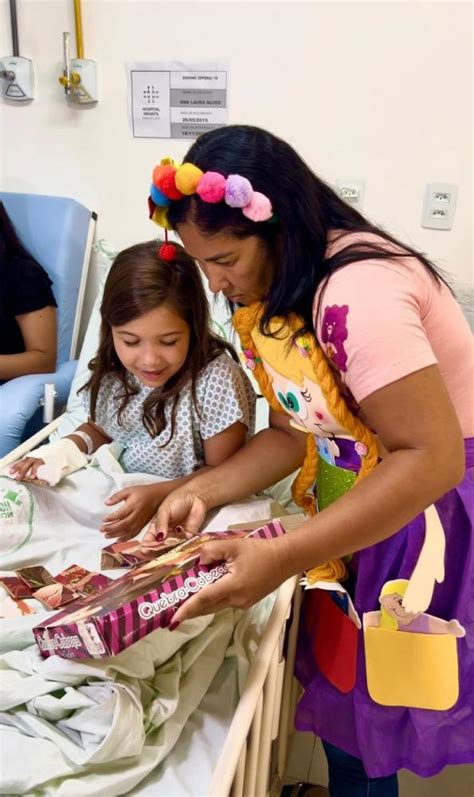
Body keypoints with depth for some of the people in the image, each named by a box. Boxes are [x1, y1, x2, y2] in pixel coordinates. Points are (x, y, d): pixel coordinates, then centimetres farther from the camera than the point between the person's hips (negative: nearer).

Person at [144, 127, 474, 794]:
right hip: (364, 502, 7)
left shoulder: (356, 290, -28)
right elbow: (294, 431, 4)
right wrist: (204, 491, -9)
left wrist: (284, 558, -33)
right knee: (338, 680, 17)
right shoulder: (274, 289, 0)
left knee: (378, 703, 9)